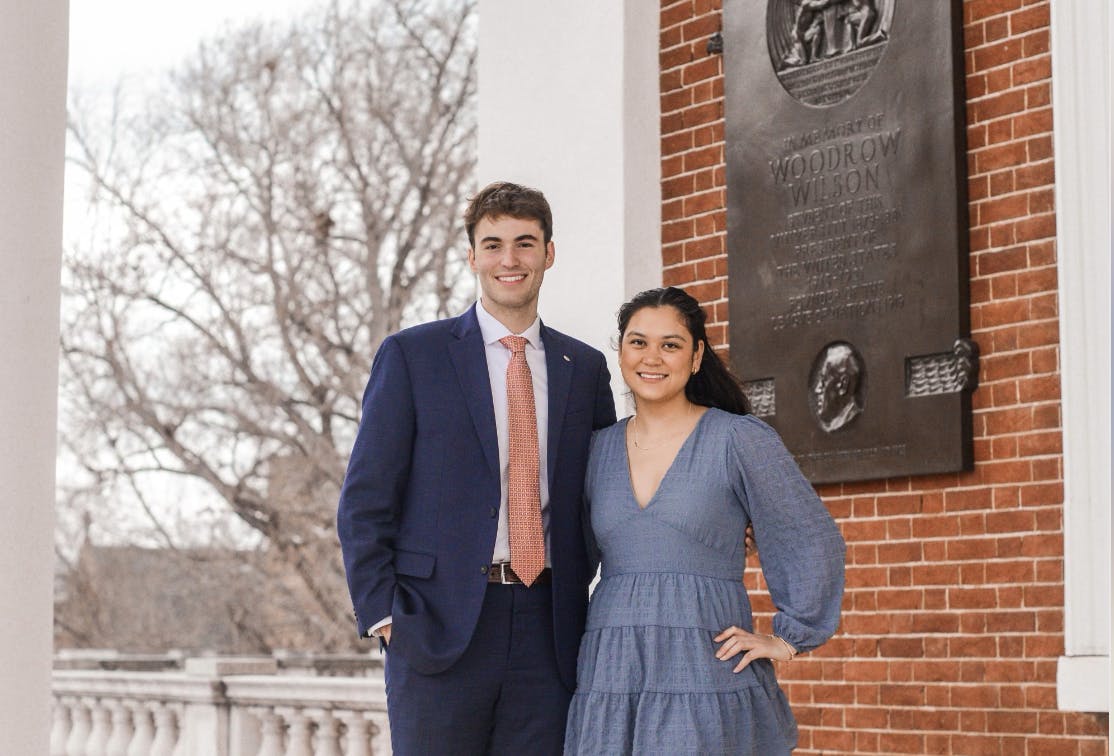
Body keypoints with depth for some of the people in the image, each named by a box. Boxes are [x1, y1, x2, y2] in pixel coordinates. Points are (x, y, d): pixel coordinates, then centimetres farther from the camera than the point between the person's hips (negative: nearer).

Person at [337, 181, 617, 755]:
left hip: (546, 633, 3)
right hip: (439, 627, -3)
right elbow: (364, 502, 0)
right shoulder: (411, 356, 2)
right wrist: (383, 615, -7)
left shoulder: (585, 368, 13)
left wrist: (572, 596, 9)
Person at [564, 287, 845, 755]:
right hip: (609, 677, 4)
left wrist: (789, 639, -1)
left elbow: (814, 542, 1)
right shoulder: (599, 449, 12)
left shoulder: (740, 440, 0)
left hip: (706, 674, -4)